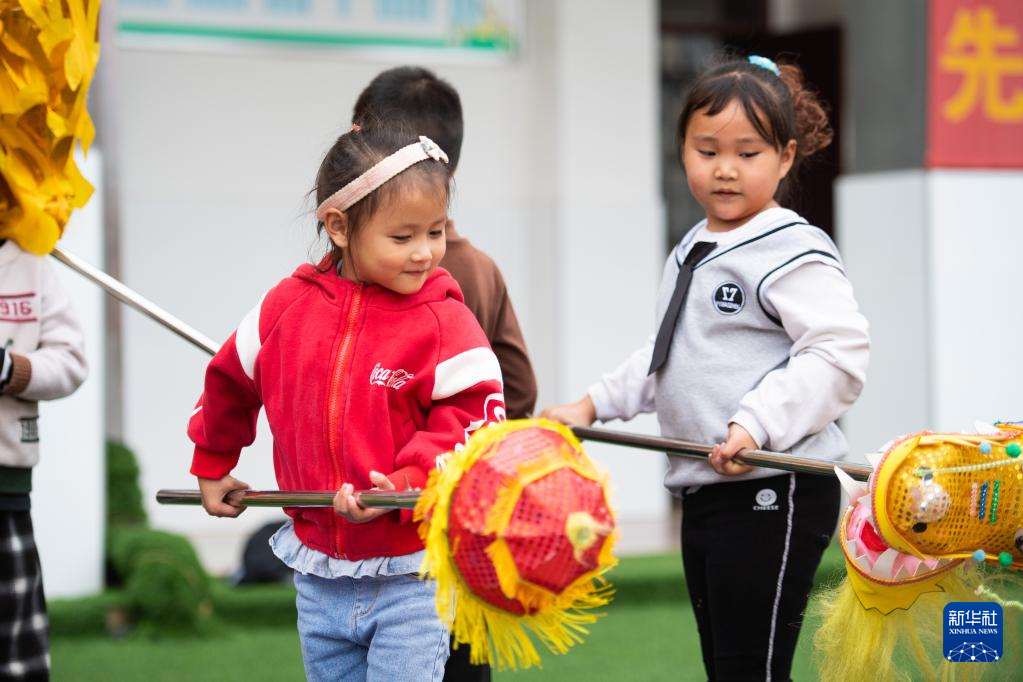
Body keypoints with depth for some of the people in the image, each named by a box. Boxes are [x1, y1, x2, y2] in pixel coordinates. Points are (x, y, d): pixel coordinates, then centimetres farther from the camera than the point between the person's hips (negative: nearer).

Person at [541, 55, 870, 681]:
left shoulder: (793, 254, -11)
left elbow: (839, 353, -22)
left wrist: (758, 424, -28)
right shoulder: (690, 255, 18)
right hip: (705, 496, 10)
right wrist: (593, 405, 25)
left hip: (774, 496, -10)